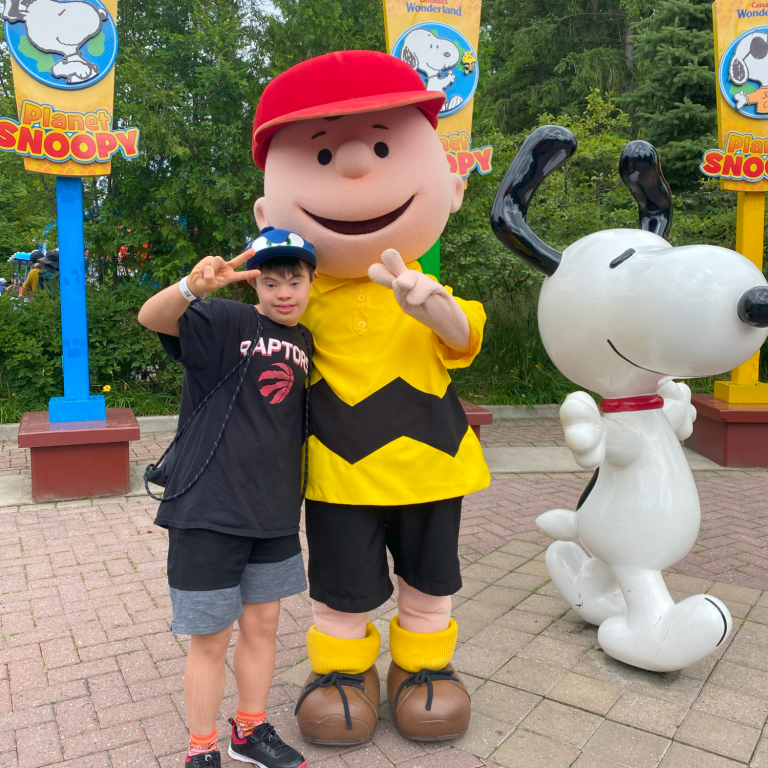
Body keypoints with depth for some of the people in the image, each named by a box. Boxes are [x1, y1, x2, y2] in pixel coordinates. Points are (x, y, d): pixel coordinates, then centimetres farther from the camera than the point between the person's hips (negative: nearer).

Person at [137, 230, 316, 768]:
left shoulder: (304, 342, 8)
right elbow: (152, 318, -28)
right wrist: (193, 286, -49)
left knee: (262, 625, 18)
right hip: (209, 509, -5)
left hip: (274, 512, 6)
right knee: (211, 638, 8)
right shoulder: (225, 321, -10)